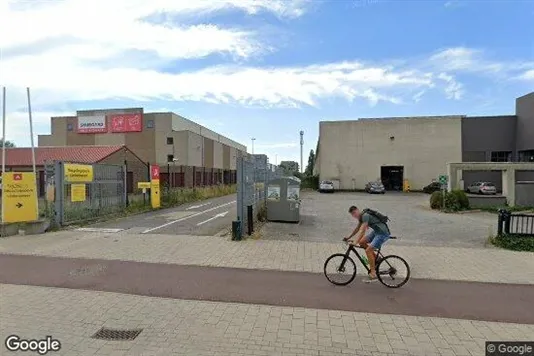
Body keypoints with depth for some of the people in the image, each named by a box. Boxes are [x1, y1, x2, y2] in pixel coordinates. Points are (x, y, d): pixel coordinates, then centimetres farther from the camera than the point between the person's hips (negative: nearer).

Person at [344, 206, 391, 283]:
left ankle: (373, 274, -6)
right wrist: (348, 237, 20)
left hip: (383, 233, -10)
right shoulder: (361, 216, 9)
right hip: (376, 231, 10)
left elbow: (362, 231, -28)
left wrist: (355, 242, -32)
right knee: (362, 242, 4)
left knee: (368, 250, -14)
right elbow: (357, 229, 20)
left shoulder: (365, 215, -21)